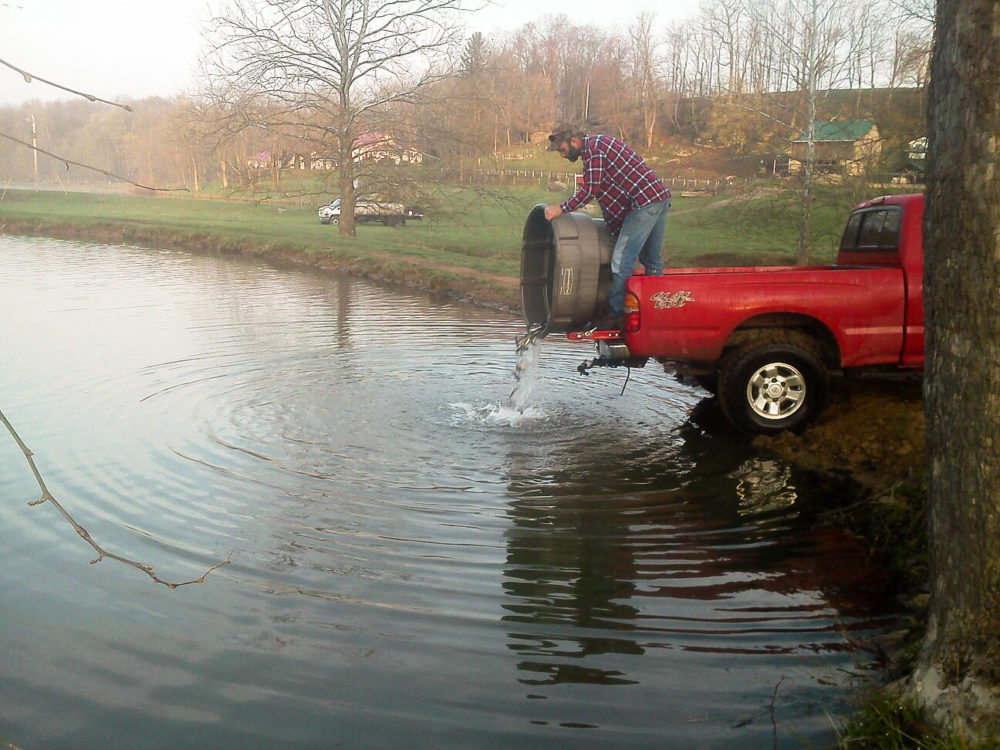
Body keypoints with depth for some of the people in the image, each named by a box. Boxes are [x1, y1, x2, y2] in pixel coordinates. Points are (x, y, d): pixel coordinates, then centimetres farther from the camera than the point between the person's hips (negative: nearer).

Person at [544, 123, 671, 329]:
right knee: (651, 260, 17)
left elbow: (590, 190, -19)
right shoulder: (599, 144, 21)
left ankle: (616, 314, -5)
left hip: (644, 203, -11)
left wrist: (561, 209, -11)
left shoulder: (593, 148, -11)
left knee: (622, 262, -8)